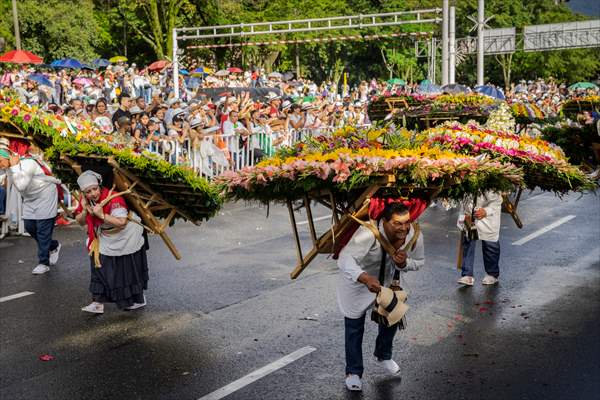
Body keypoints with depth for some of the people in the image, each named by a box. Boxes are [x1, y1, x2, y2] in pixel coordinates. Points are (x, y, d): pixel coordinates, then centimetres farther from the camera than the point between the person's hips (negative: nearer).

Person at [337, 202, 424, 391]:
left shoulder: (414, 235, -25)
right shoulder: (369, 234, -43)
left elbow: (419, 262, -7)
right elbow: (345, 260, -52)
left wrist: (403, 263, -30)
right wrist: (365, 279, -69)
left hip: (387, 280, 5)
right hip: (356, 279, -5)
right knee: (354, 327, 2)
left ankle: (383, 355, 47)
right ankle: (353, 372, 20)